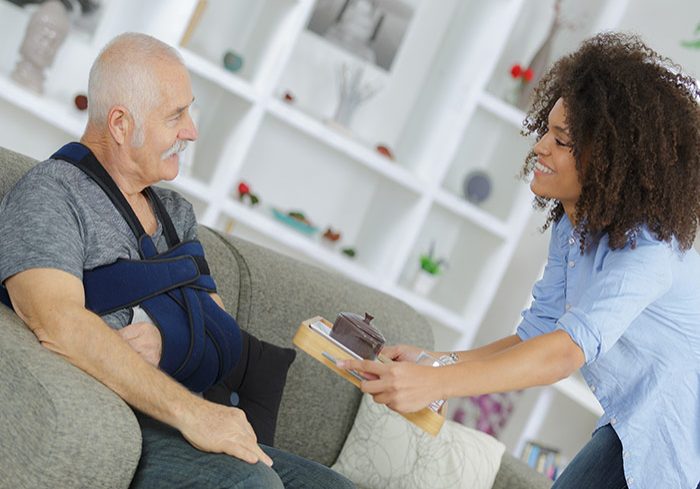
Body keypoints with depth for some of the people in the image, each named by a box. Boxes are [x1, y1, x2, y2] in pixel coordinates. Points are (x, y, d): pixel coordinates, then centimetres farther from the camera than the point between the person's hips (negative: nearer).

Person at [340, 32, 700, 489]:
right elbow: (535, 338, 0)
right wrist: (428, 363, -14)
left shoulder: (648, 247, -28)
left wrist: (435, 383, -48)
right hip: (630, 430, 7)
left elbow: (569, 350, -39)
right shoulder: (572, 226, -1)